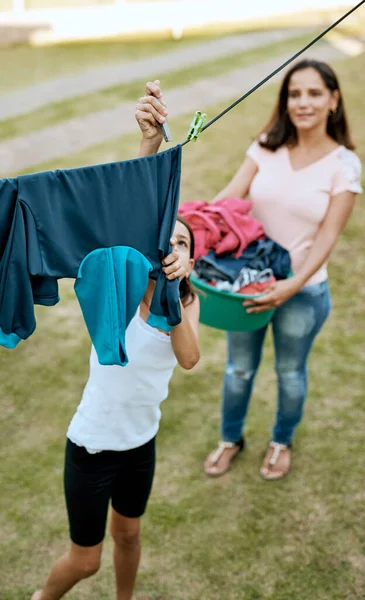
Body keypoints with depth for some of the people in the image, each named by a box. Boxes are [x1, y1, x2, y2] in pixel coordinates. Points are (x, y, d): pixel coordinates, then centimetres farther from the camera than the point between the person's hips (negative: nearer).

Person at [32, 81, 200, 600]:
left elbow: (188, 358, -25)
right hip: (92, 444, -4)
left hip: (141, 440, 4)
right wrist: (150, 144, -51)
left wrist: (173, 293, -37)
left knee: (128, 535, 25)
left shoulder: (188, 301, -5)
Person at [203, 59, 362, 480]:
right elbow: (227, 198, -11)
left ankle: (282, 441, 46)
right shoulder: (267, 147, -5)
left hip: (302, 290, -2)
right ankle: (230, 438, 44)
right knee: (239, 367, 19)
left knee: (289, 372, 19)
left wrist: (294, 286, -29)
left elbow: (327, 237, -16)